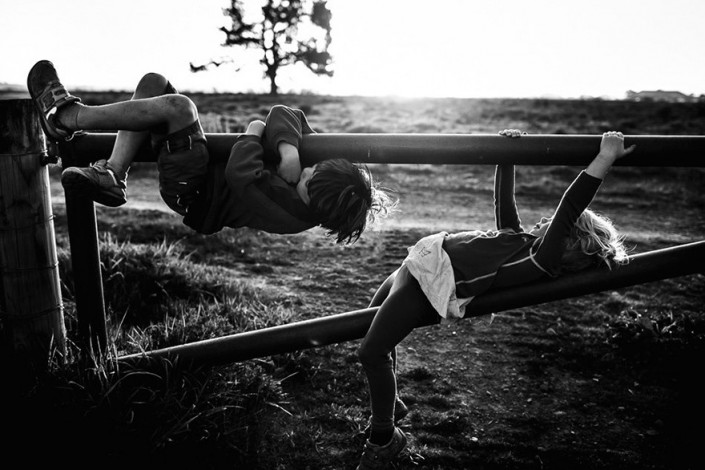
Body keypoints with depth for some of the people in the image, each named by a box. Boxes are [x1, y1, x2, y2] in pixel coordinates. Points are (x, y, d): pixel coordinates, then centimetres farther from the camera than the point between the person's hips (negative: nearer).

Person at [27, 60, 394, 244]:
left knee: (177, 106, -28)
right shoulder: (320, 197, -11)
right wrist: (289, 148, -32)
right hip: (211, 171, 8)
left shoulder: (290, 211, -33)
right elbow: (282, 113, -12)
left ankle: (67, 118, -7)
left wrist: (253, 132, -20)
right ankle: (112, 174, 2)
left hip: (193, 195, -8)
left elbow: (240, 173, -38)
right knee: (153, 83, -2)